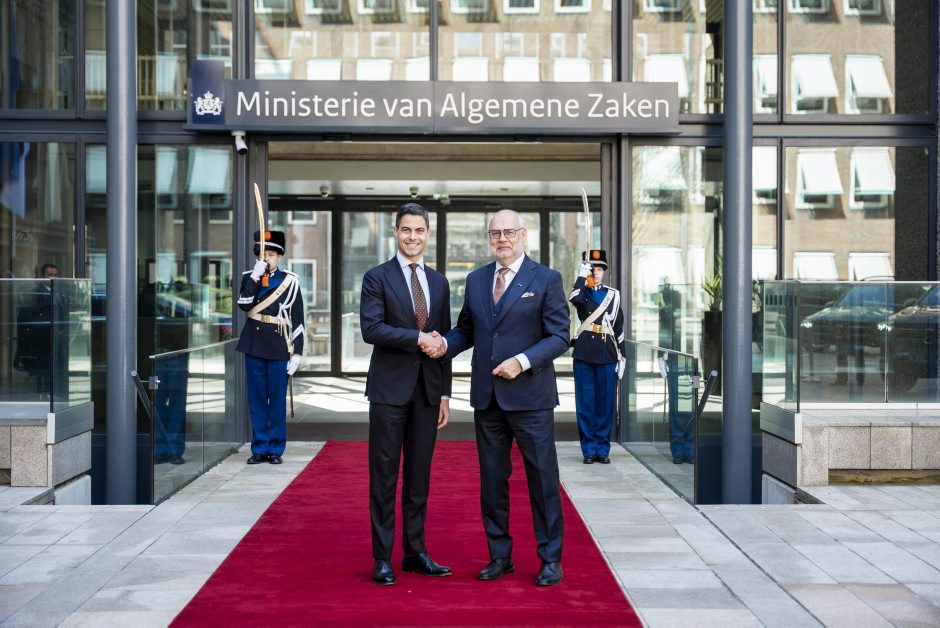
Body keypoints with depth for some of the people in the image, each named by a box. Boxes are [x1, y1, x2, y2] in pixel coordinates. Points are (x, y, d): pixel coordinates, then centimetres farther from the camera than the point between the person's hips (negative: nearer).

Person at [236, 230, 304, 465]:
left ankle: (275, 449, 11)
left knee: (277, 400, 3)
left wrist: (297, 353, -4)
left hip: (279, 347, -2)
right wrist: (255, 277, -16)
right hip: (254, 346, 2)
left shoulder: (290, 281, 1)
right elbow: (244, 304, -10)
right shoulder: (249, 277, 8)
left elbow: (298, 320, 0)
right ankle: (259, 448, 14)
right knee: (257, 399, 6)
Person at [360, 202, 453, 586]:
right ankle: (382, 558, 8)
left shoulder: (438, 282, 13)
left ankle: (415, 552, 19)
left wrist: (445, 393, 9)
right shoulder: (377, 278, -2)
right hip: (389, 389, -4)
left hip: (427, 391, 4)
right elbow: (371, 329, -14)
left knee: (419, 476, 10)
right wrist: (417, 337, -18)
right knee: (384, 476, 1)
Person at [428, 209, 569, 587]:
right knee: (492, 481, 10)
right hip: (487, 397, 5)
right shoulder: (476, 280, 12)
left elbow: (559, 336, -6)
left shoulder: (546, 279, -3)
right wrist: (445, 344, -6)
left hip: (529, 396, -4)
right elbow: (466, 330, 15)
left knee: (542, 479, 2)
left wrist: (522, 361, -18)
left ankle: (550, 560, 14)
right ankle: (499, 556, 21)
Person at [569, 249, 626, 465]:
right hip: (584, 355, -2)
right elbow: (575, 299, -22)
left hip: (607, 355, 2)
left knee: (606, 403, 4)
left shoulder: (613, 294, 11)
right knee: (585, 403, 1)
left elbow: (619, 327, 12)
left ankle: (603, 449, 12)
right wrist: (582, 274, -18)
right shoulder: (582, 293, 6)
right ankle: (589, 449, 8)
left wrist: (622, 356, 9)